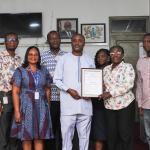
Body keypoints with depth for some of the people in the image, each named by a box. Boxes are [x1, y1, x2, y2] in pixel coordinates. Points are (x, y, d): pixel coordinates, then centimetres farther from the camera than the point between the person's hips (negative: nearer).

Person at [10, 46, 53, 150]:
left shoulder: (44, 71, 10)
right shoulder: (20, 71, 1)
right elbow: (15, 92, -5)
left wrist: (47, 106, 8)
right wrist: (17, 111, -12)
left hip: (41, 108, 2)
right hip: (26, 107, -2)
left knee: (40, 138, 3)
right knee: (26, 137, 2)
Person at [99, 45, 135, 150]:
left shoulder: (128, 67, -3)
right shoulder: (106, 69, 13)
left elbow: (128, 85, -14)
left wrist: (111, 93, -19)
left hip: (125, 104, -5)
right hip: (109, 105, 5)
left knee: (125, 133, -2)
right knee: (111, 133, 8)